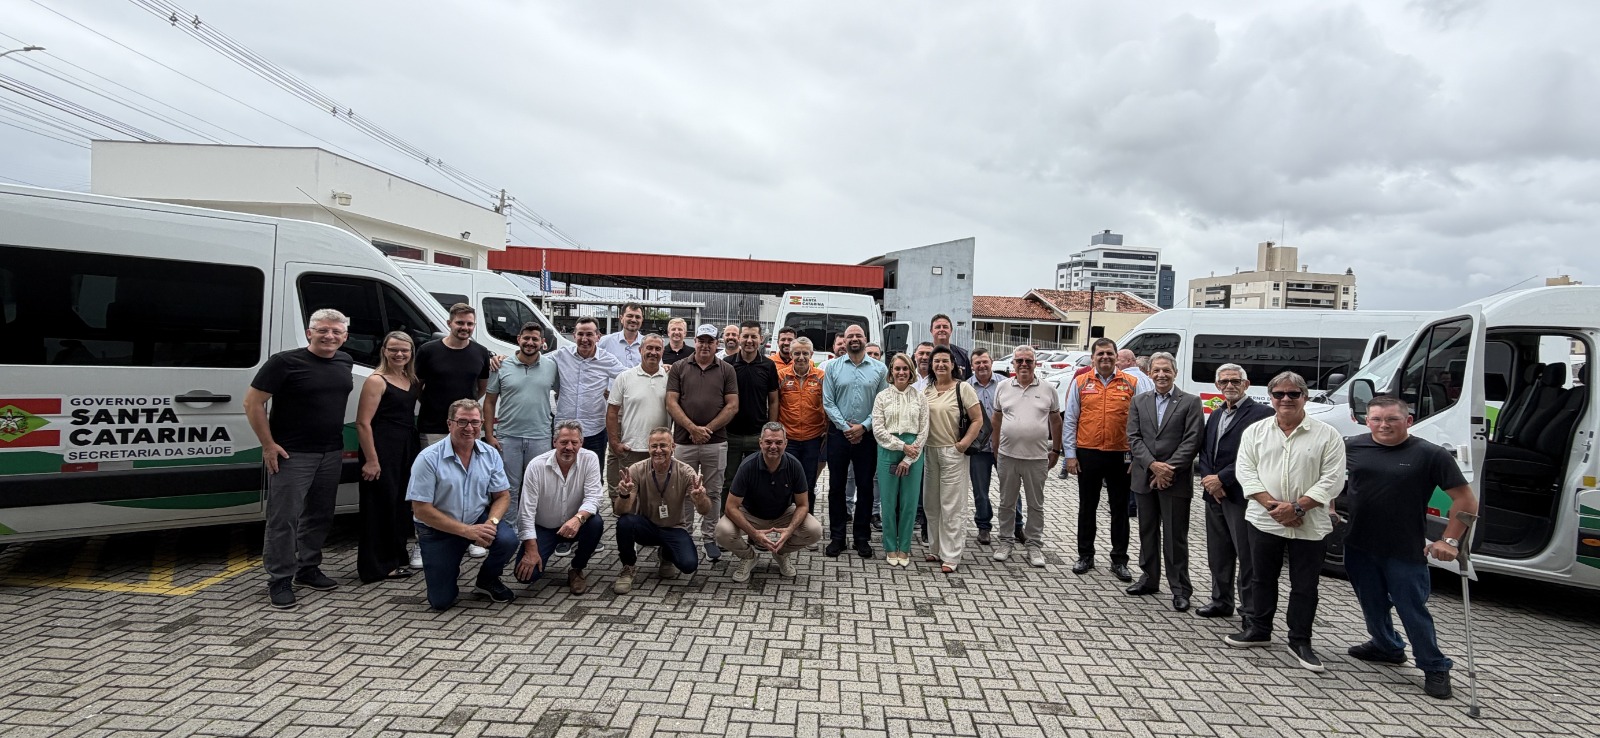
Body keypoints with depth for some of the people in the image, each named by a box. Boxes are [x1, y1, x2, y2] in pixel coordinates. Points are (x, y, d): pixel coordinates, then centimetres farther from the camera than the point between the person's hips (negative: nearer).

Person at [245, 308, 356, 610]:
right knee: (284, 517, -2)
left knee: (319, 515, 15)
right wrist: (268, 444, -12)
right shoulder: (285, 362, -11)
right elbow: (252, 402, -9)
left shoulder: (345, 362, 7)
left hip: (331, 454, 6)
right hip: (292, 454, -6)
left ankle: (308, 568, 29)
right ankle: (280, 580, 9)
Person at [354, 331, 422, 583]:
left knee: (402, 504, 14)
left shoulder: (411, 380, 12)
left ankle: (397, 557, 27)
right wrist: (371, 460, -18)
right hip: (383, 450, -8)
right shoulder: (376, 381, -10)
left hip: (408, 449, 8)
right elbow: (363, 423, -14)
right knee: (382, 506, -2)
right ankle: (377, 566, 6)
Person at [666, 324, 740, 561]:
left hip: (716, 442, 0)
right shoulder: (679, 368, 5)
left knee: (713, 492, 8)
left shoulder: (726, 370, 5)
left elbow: (733, 406, -1)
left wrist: (708, 429, -10)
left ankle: (710, 537, 20)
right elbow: (671, 403, -2)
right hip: (684, 441, 0)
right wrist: (692, 429, -12)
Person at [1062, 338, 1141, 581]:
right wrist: (1070, 454, -1)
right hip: (1088, 454, 1)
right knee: (1087, 507, 11)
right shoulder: (1081, 383, 3)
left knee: (1120, 509, 8)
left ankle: (1119, 560, 20)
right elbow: (1069, 421, 4)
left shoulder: (1131, 384, 3)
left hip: (1121, 456, 0)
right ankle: (1085, 556, 23)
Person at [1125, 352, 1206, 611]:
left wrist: (1169, 469, -15)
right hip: (1144, 478, 4)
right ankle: (1150, 579, 28)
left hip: (1176, 481, -4)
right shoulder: (1139, 401, 8)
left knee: (1175, 537, 1)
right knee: (1147, 532, 15)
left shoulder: (1191, 402, -2)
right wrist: (1153, 465, -13)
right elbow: (1134, 438, 1)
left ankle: (1180, 589, 12)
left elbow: (1192, 441, -9)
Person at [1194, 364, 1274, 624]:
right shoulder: (1215, 415, 17)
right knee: (1218, 554, 16)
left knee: (1247, 556, -1)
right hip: (1214, 494, 7)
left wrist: (1222, 479, -15)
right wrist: (1208, 479, -3)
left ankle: (1250, 612, 8)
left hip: (1240, 495, -7)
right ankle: (1221, 601, 29)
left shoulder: (1260, 413, -8)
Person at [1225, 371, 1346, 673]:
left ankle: (1300, 641, 22)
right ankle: (1259, 630, 29)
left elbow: (1332, 479, -8)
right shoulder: (1255, 431, 3)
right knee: (1262, 579, 14)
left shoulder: (1327, 435, -3)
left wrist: (1297, 507, -18)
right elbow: (1246, 471, -3)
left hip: (1309, 526, -2)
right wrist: (1272, 505, -14)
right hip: (1264, 521, 2)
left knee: (1304, 586, 8)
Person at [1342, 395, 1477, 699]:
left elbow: (1466, 499, -6)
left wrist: (1449, 540, -11)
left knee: (1413, 610, 2)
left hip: (1406, 552, -4)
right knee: (1372, 604, 18)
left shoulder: (1431, 455, -9)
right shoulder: (1352, 447, -1)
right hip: (1359, 546, 4)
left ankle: (1435, 668, 19)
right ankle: (1387, 647, 39)